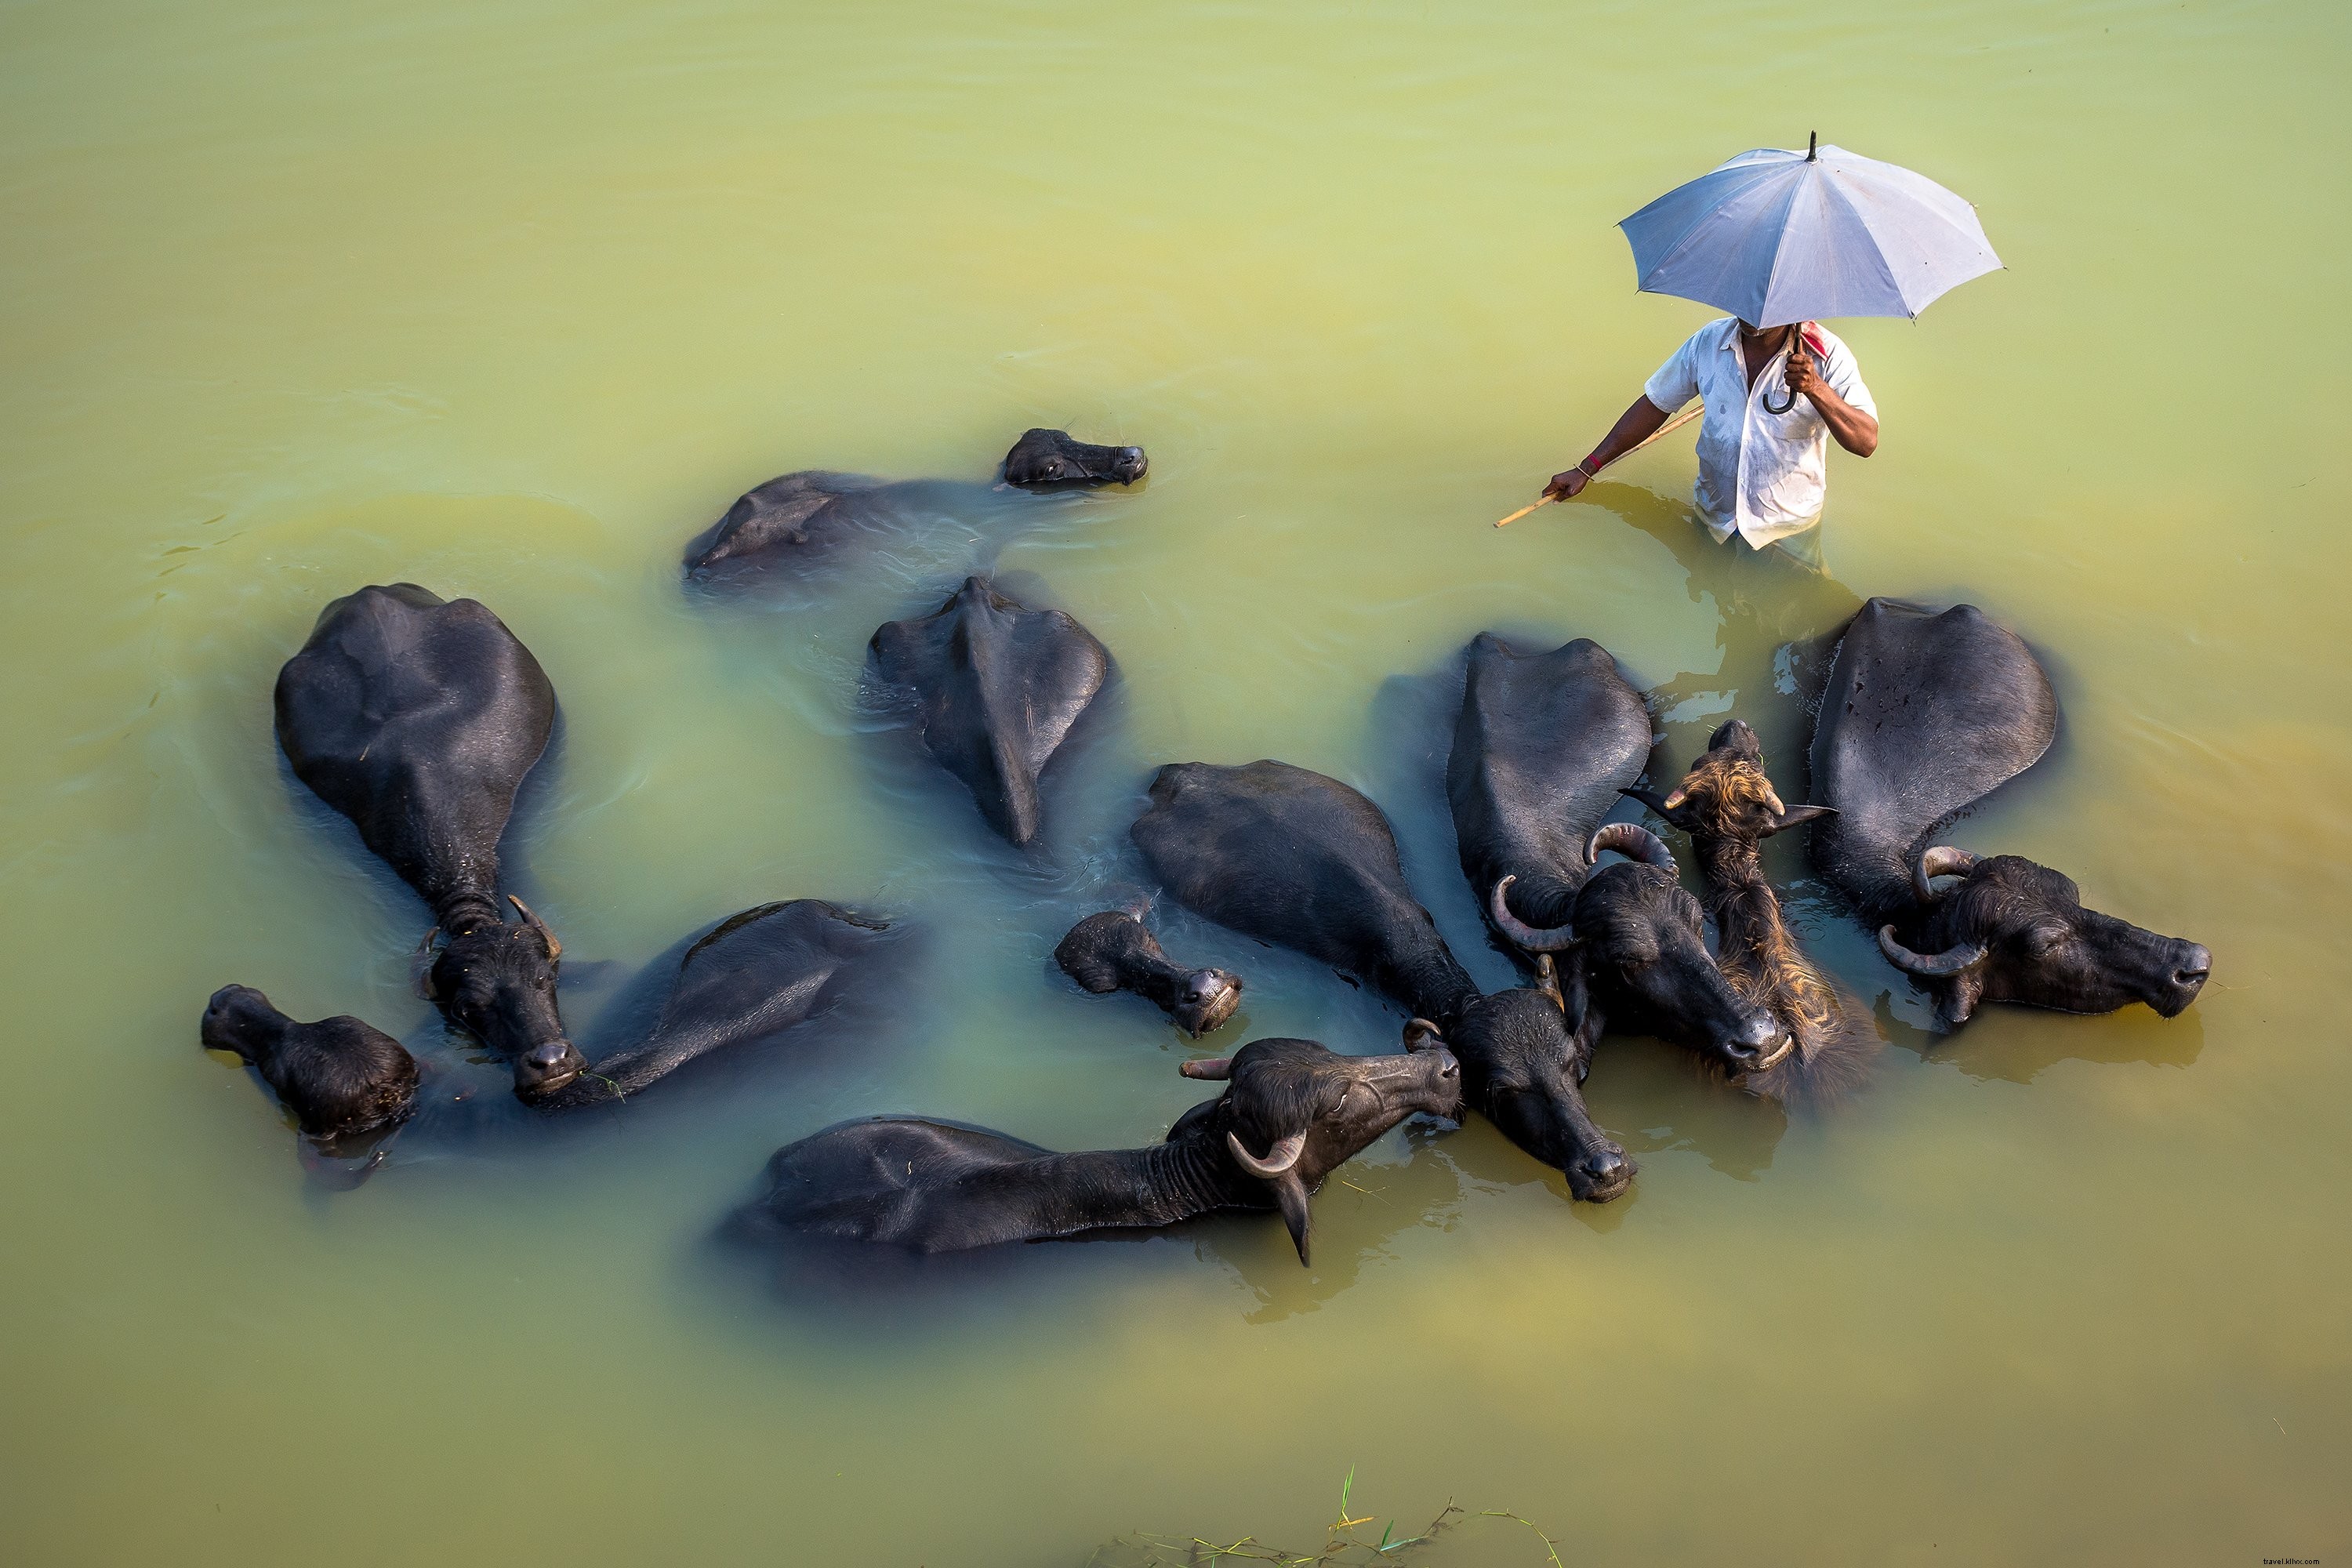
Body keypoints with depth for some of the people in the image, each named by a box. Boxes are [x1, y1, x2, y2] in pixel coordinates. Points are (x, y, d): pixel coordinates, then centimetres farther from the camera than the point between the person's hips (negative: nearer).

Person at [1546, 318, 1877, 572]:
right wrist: (1587, 468, 1)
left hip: (1789, 530, -3)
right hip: (1714, 518, 3)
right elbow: (1655, 403, 3)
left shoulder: (1825, 354, -19)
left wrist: (1817, 389, -42)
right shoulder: (1709, 341, -9)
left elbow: (1866, 442, -25)